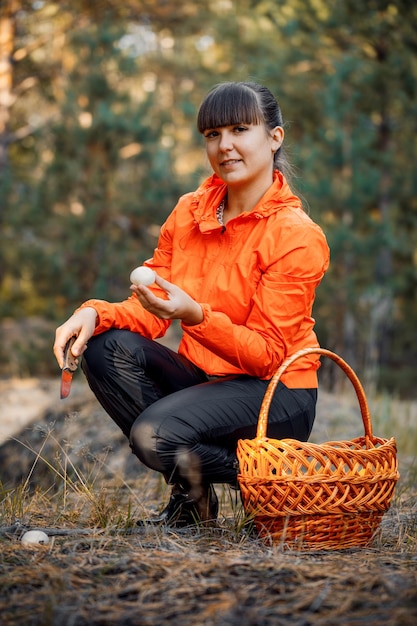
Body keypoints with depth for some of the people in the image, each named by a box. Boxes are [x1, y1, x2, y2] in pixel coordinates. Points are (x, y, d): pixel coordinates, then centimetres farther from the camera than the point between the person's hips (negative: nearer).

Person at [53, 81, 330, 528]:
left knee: (153, 435, -29)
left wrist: (195, 315, -34)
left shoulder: (296, 235, -15)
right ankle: (189, 489, -6)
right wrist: (96, 313, -20)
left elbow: (268, 355, -18)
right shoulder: (189, 212, 3)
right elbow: (148, 312, 2)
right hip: (203, 377, 7)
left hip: (274, 395, -7)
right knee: (107, 345, -18)